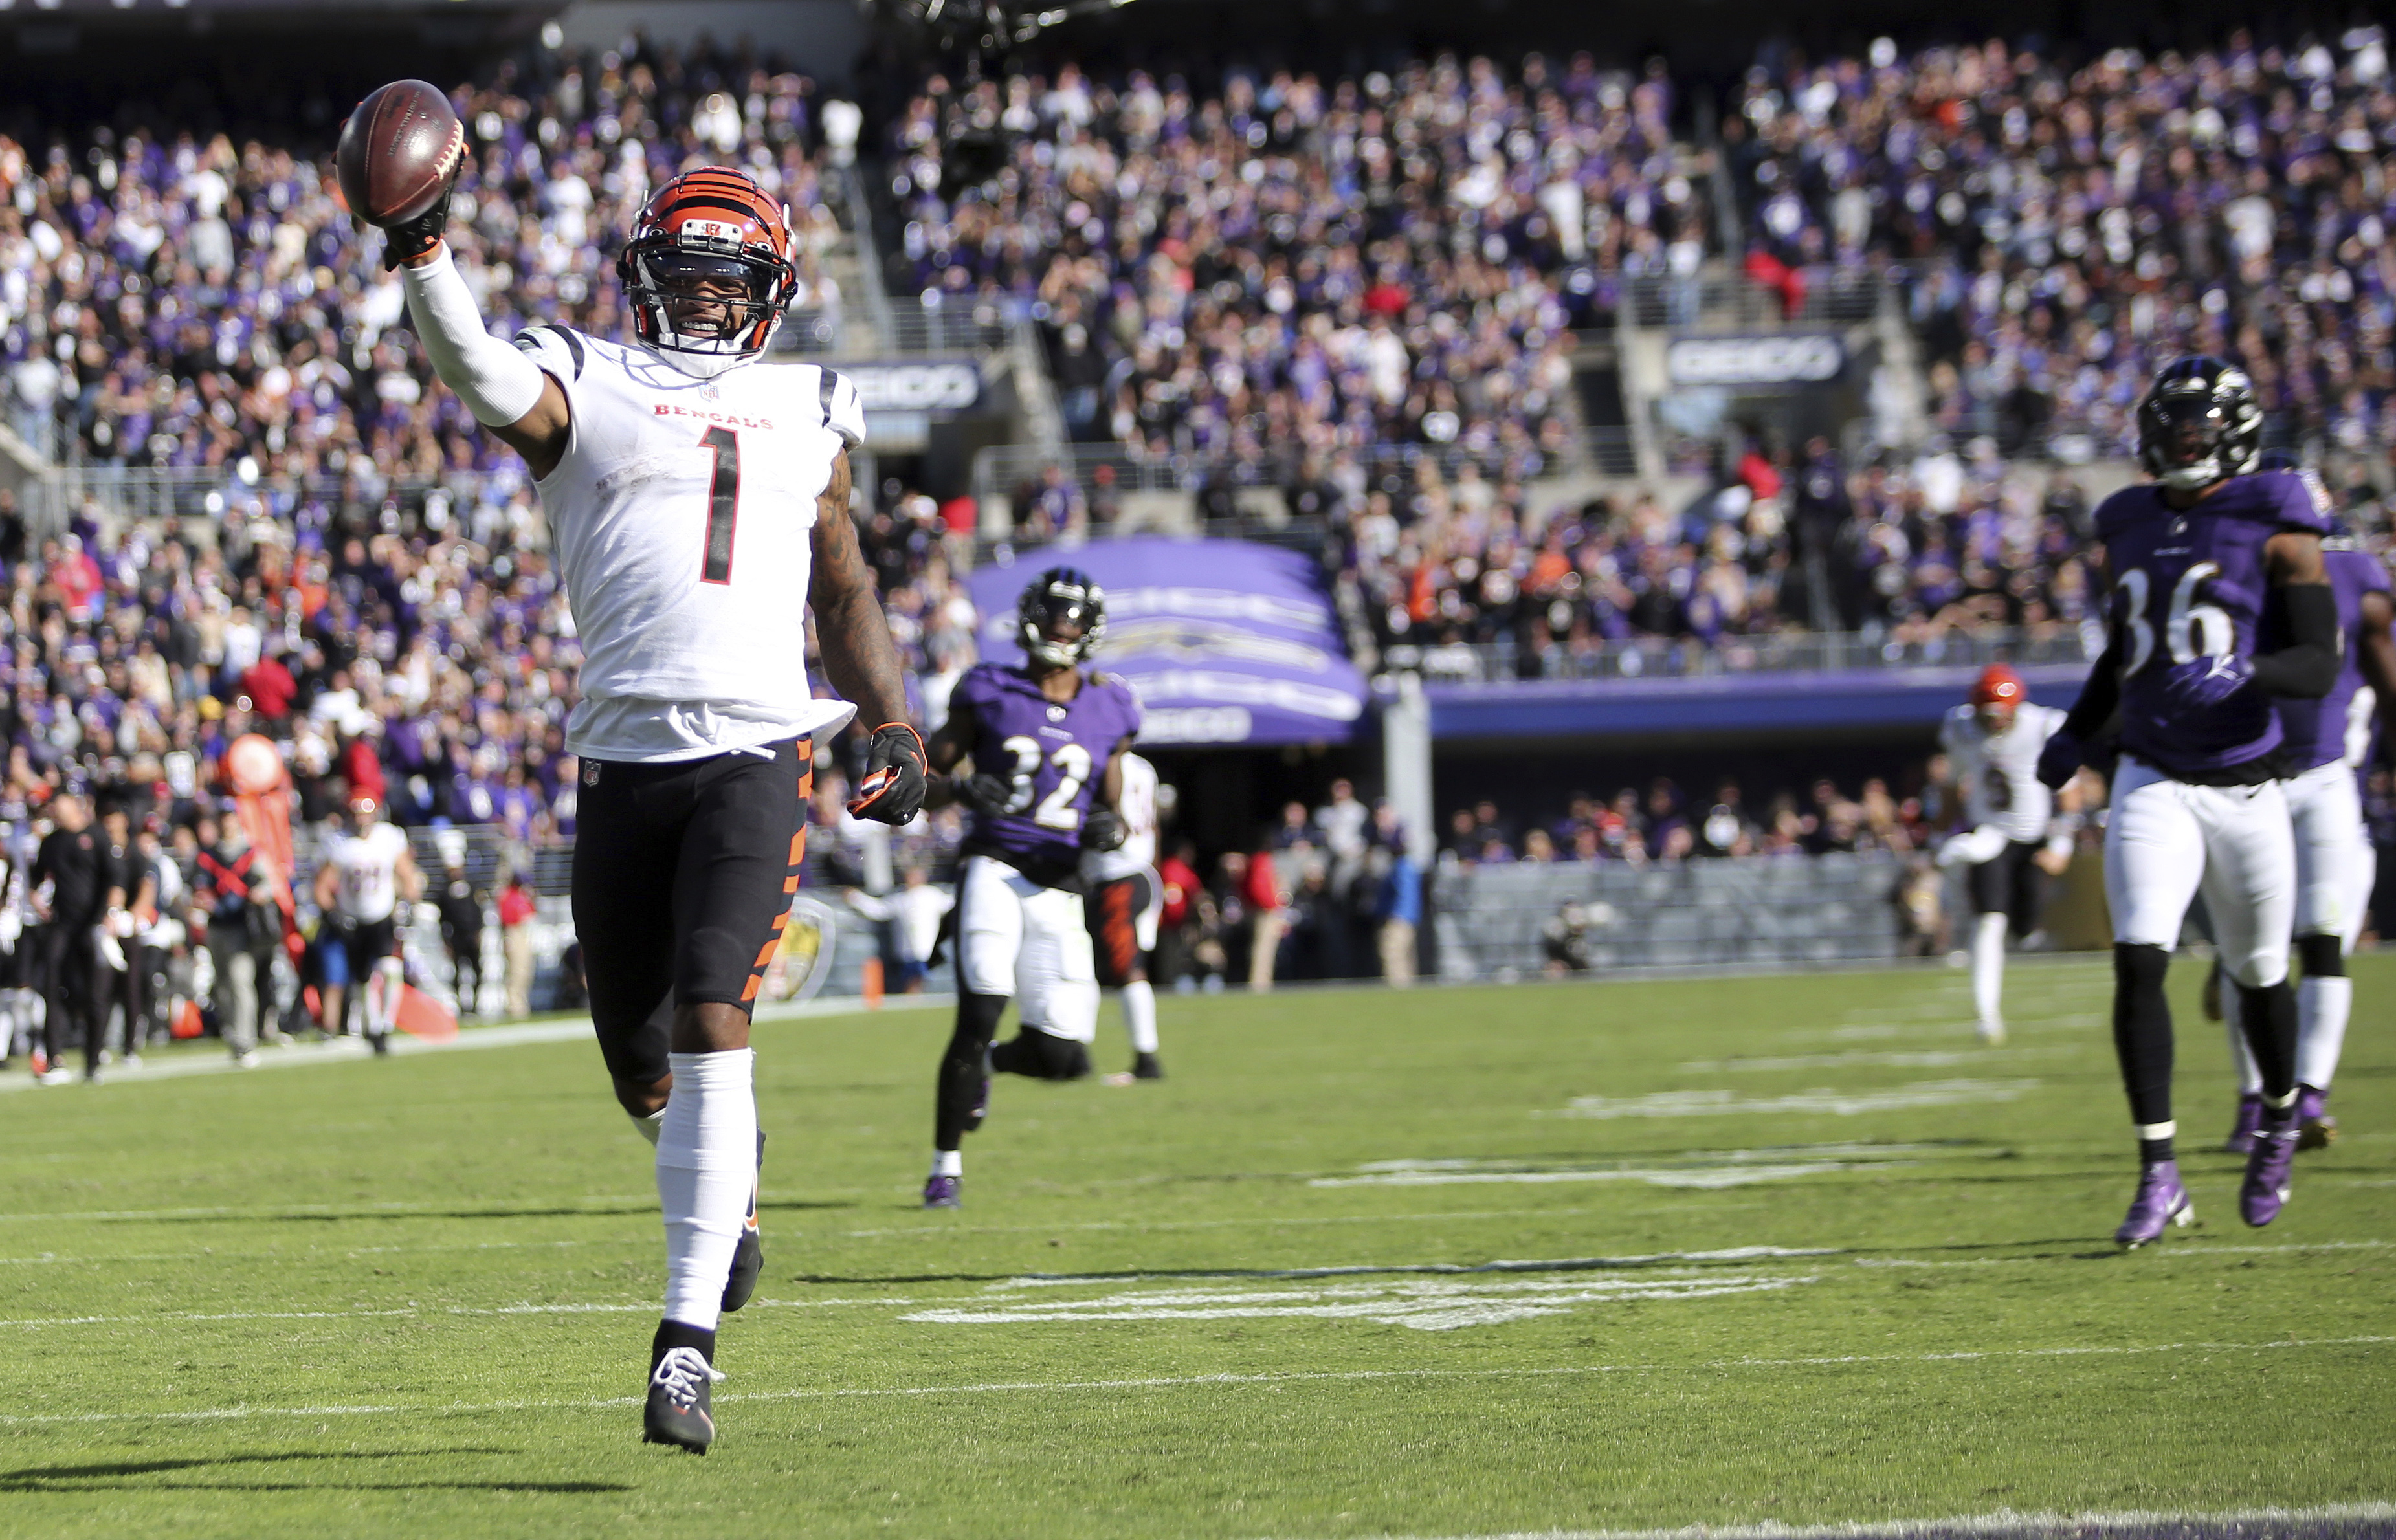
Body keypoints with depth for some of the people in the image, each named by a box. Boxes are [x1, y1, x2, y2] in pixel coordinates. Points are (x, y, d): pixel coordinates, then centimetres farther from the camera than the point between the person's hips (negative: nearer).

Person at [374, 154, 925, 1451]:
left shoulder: (805, 416, 16)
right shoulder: (585, 389, 6)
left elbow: (844, 588, 28)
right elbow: (483, 376, -17)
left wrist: (893, 726, 21)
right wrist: (426, 260, -35)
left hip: (757, 757, 0)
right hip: (624, 752, 0)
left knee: (711, 1020, -18)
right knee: (640, 1062, 8)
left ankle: (688, 1342, -18)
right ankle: (729, 1171, 45)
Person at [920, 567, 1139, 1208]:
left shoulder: (1106, 711, 12)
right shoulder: (990, 693, 5)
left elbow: (1112, 809, 19)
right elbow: (924, 778, 7)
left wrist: (1111, 830, -5)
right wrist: (961, 790, -14)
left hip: (1058, 886, 3)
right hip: (995, 867, -3)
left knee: (1064, 1056, -4)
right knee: (980, 1013, -21)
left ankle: (988, 1061, 32)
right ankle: (946, 1165, -6)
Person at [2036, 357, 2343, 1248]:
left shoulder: (2276, 531, -6)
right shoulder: (2129, 528, 9)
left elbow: (2319, 666, -13)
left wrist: (2241, 674, -30)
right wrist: (2075, 736, 12)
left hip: (2246, 788, -3)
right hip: (2154, 786, 3)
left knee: (2258, 975, 12)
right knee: (2138, 966, -14)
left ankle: (2279, 1123, 42)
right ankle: (2159, 1179, -11)